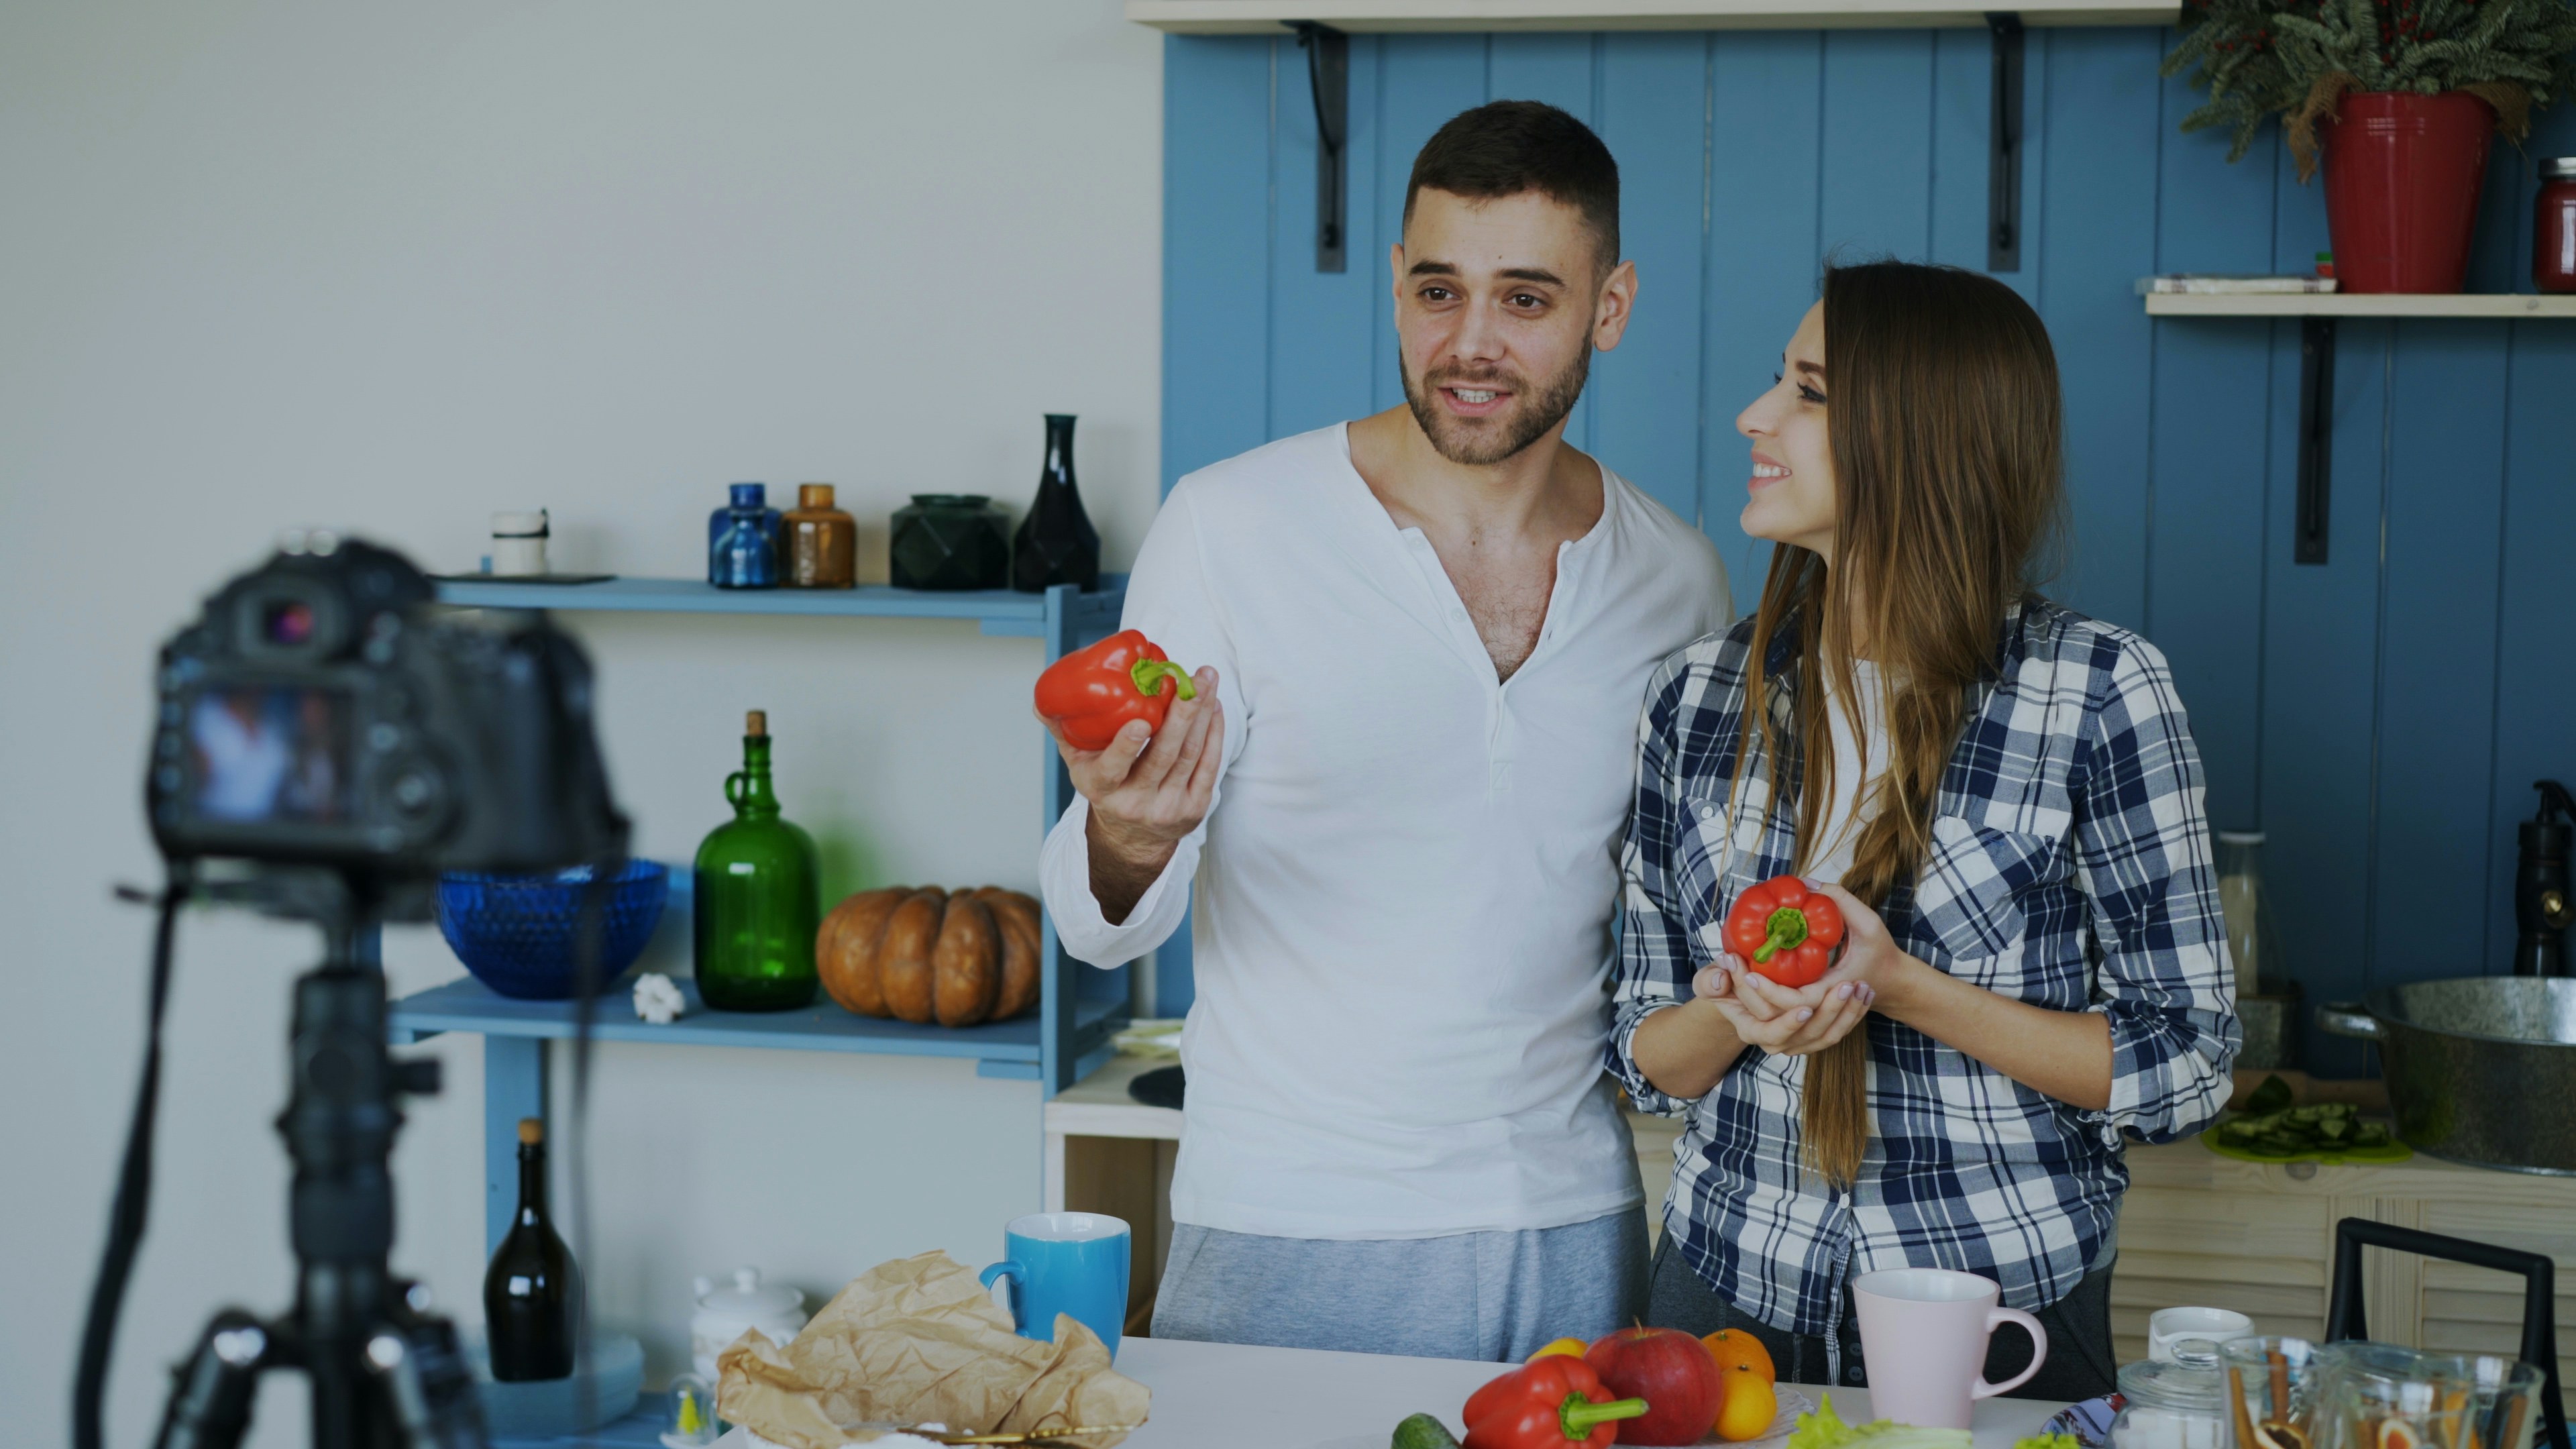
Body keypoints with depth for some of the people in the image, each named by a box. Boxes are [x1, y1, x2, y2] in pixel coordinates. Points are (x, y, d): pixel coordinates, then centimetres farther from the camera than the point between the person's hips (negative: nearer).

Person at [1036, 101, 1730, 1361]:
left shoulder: (1675, 577, 2)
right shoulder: (1228, 529, -9)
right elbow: (1106, 926, -9)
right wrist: (1127, 842, -30)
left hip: (1572, 1234, 3)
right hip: (1285, 1235, -3)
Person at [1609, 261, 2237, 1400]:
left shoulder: (2099, 693, -10)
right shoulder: (1703, 694, 1)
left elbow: (2184, 1067, -9)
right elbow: (1648, 1059, 6)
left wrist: (1901, 990, -20)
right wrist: (1734, 1011, -16)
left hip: (2001, 1322, -3)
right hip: (1728, 1295, 3)